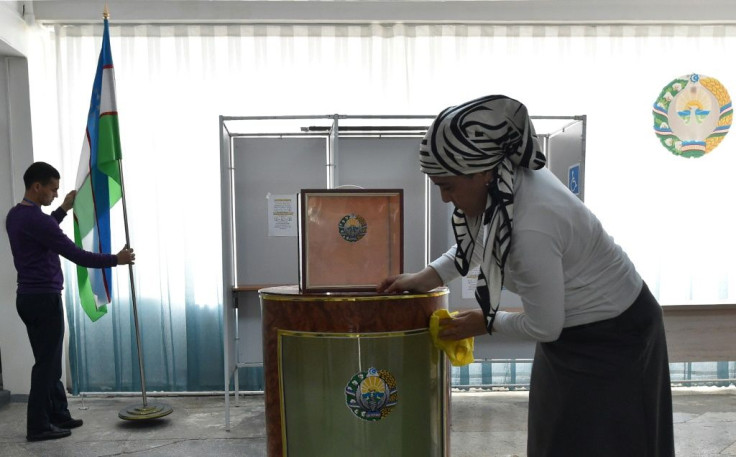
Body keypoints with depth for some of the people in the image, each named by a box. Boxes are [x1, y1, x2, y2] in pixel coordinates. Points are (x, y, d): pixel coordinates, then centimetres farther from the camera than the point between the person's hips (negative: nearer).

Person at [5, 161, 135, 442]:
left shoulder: (15, 215, 10)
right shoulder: (35, 218, -21)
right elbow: (76, 255, -22)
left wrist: (63, 210, 32)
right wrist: (116, 260, -13)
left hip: (28, 297, 10)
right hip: (44, 299, -10)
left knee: (50, 362, 16)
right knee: (47, 363, 0)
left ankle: (58, 415, 26)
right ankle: (38, 427, 9)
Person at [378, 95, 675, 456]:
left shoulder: (532, 227, -37)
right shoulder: (509, 180, -12)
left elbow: (543, 327, -25)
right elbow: (478, 238, 10)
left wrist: (487, 323, -8)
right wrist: (427, 277, 4)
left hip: (610, 336, -8)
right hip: (574, 329, 8)